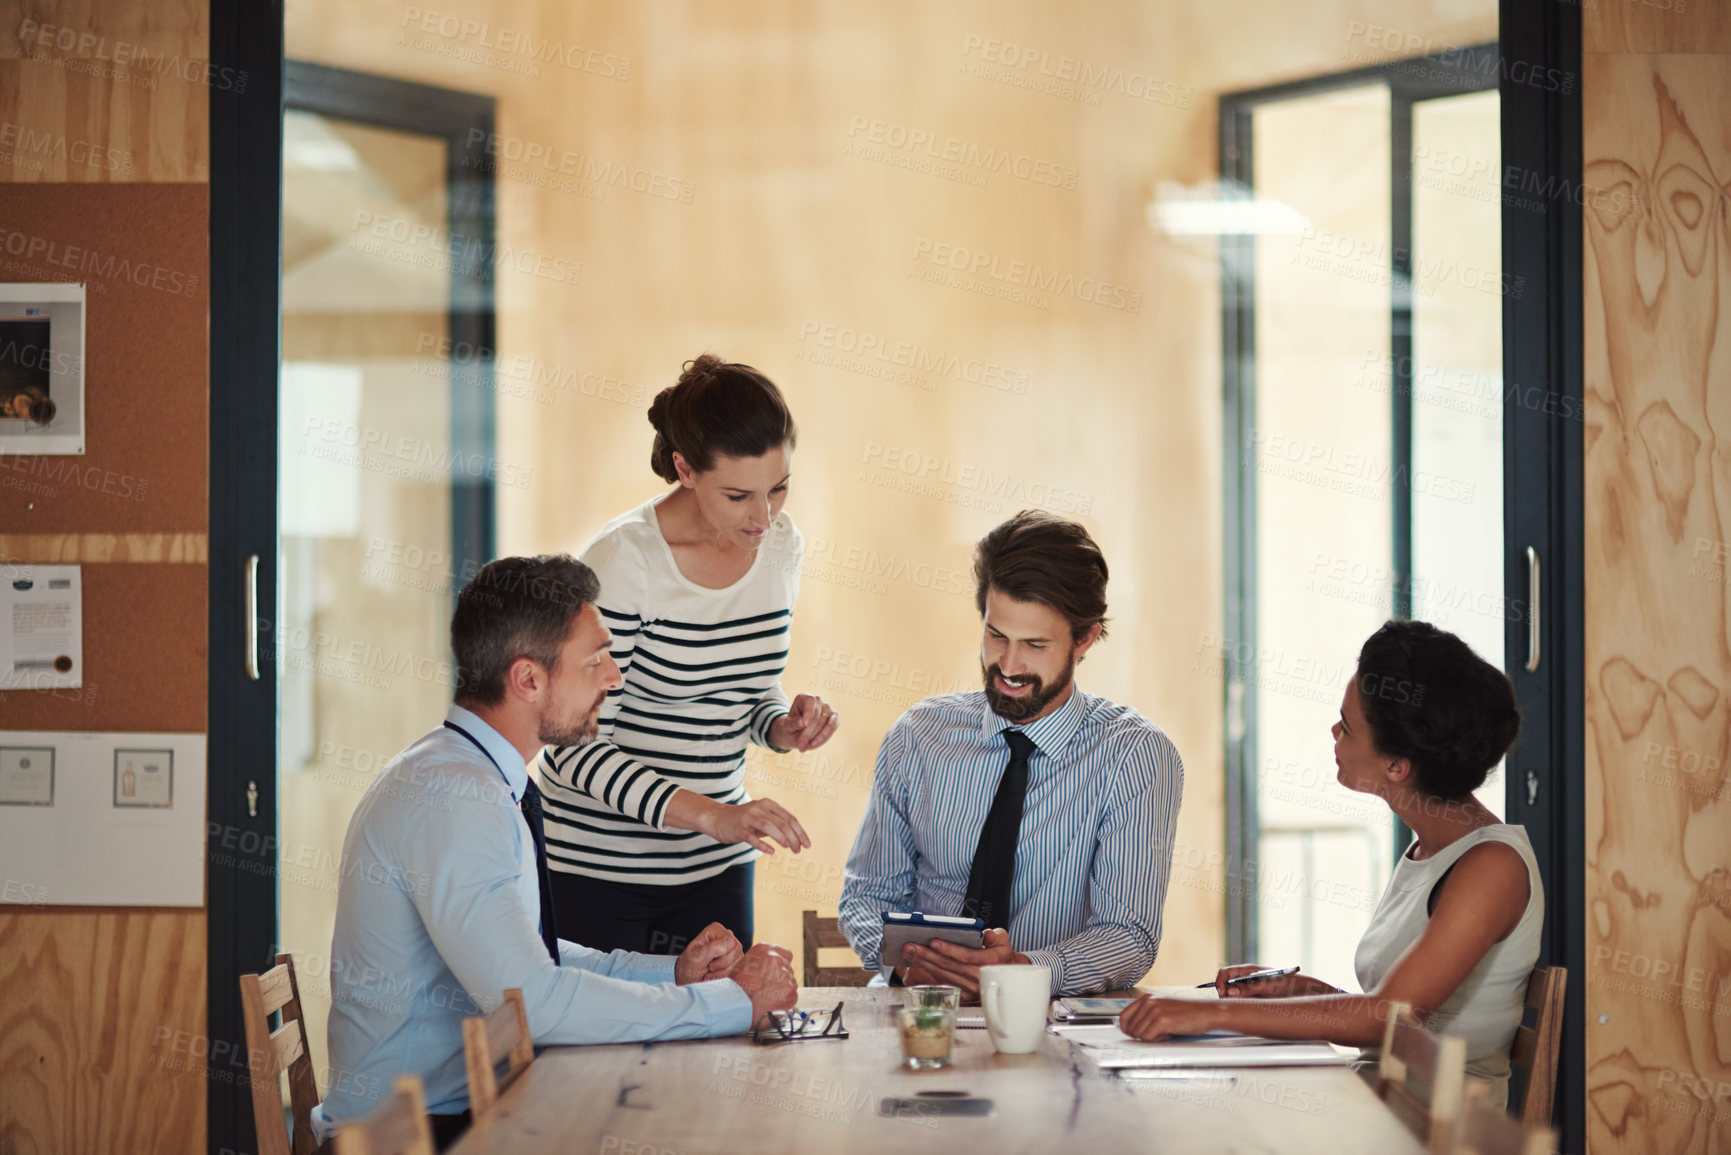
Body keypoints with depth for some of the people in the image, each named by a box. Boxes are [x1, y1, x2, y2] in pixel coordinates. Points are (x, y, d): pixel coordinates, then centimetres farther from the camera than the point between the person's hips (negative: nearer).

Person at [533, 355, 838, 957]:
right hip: (596, 866, -5)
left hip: (715, 864, 5)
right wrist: (710, 815, -30)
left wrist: (784, 726, -7)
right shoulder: (623, 560, -19)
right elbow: (575, 745, -21)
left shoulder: (780, 546, 0)